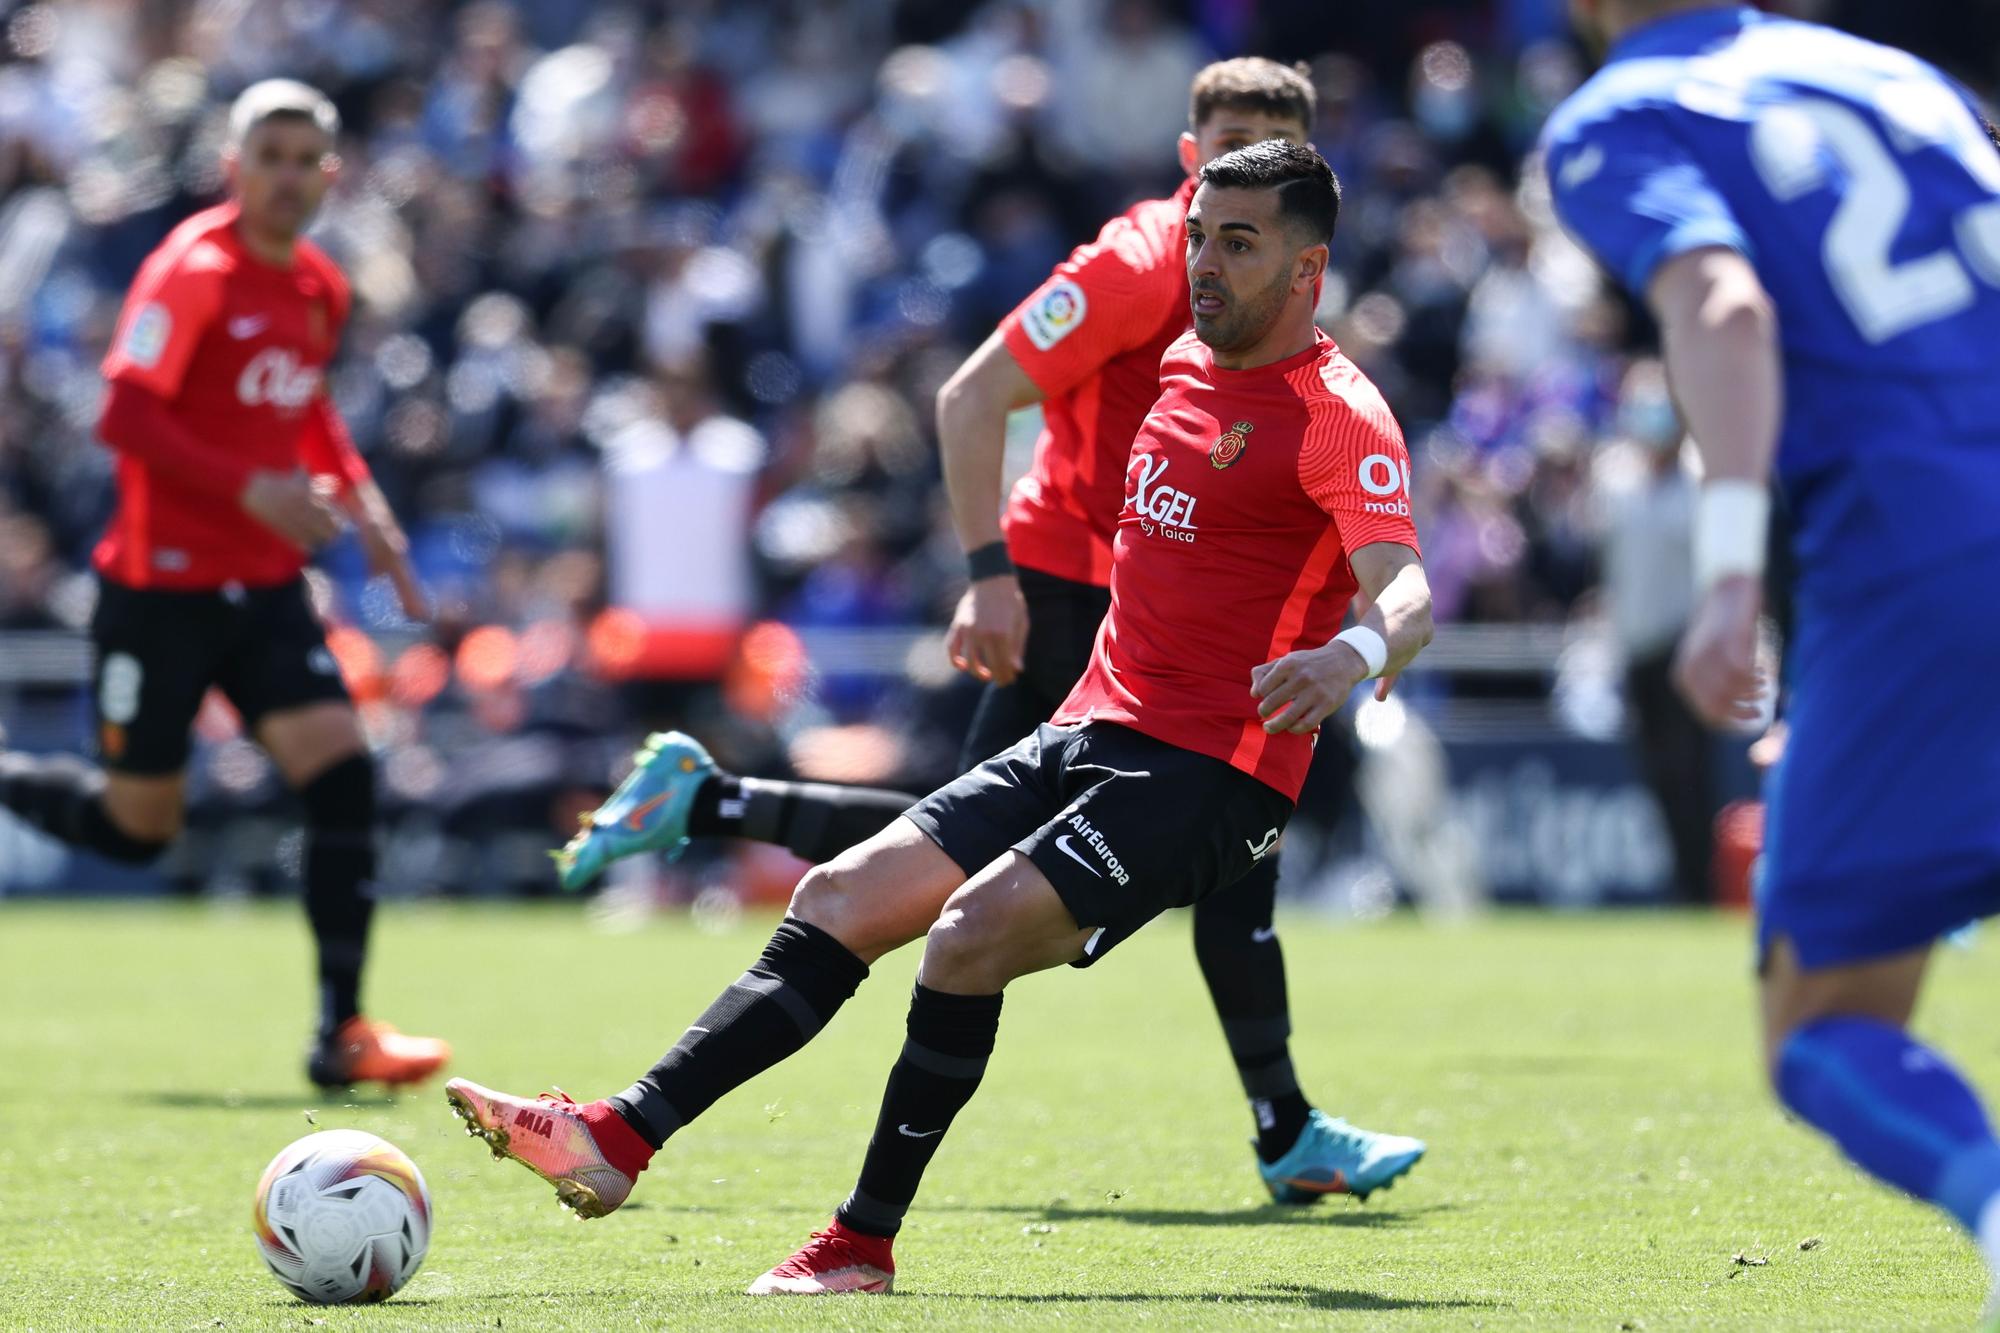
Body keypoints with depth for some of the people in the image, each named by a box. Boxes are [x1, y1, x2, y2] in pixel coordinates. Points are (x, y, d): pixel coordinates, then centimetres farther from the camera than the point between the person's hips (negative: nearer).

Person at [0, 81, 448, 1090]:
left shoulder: (319, 287, 9)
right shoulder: (193, 270, -14)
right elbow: (126, 416, -22)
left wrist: (361, 503, 10)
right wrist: (251, 490, -29)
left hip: (265, 587, 6)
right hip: (161, 584, -6)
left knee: (340, 768, -11)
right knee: (138, 824, 1)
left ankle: (341, 1033, -9)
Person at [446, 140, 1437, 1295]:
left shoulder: (1337, 412, -13)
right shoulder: (1187, 362, 13)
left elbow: (1409, 592, -27)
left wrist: (1352, 656, -47)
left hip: (1209, 774, -8)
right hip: (1089, 733, 8)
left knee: (972, 935, -25)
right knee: (844, 901, -1)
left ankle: (866, 1243, -14)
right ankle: (621, 1137, -3)